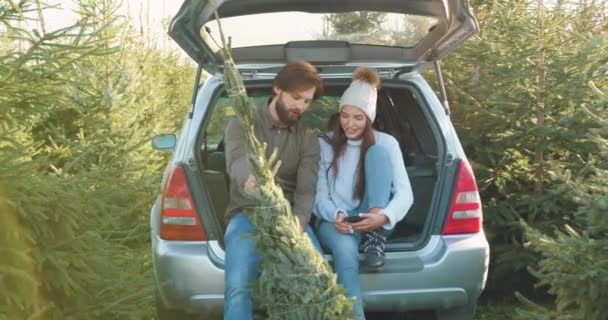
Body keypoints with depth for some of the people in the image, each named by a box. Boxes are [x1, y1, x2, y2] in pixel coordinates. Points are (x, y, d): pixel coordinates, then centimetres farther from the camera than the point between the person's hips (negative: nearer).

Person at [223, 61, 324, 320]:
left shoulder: (308, 138, 6)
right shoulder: (242, 123, -3)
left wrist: (297, 224, -30)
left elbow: (306, 190, -7)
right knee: (238, 287, -28)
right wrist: (248, 180, -52)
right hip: (247, 214, -2)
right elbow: (236, 162, -25)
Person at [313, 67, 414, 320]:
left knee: (378, 153, -21)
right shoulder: (324, 144, 3)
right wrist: (336, 216, -24)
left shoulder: (385, 143, 2)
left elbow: (405, 193, -7)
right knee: (345, 248, -40)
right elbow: (319, 195, 0)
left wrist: (383, 217, -29)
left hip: (373, 221, 1)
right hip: (335, 221, 0)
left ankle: (375, 237, -24)